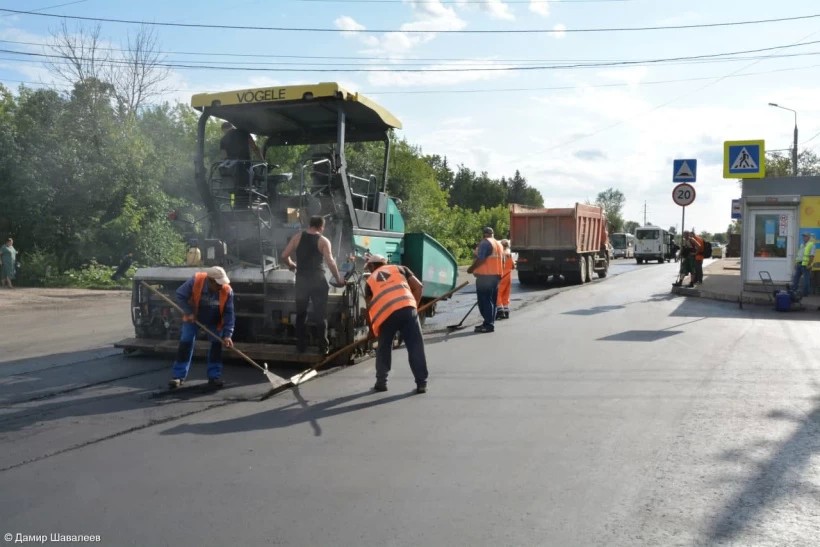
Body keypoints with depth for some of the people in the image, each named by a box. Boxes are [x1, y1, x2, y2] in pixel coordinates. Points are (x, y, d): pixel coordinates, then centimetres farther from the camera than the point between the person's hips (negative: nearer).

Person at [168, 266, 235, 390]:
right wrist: (188, 312, -26)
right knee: (185, 344, -5)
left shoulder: (227, 291, -30)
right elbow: (180, 295, -18)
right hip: (193, 317, -1)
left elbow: (229, 314, -25)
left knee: (217, 345, -3)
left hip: (214, 322, 1)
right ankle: (178, 376, 2)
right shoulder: (195, 281, -34)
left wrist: (227, 335, -32)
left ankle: (214, 376, 6)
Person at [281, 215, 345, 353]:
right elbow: (330, 262, -12)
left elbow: (284, 256, 2)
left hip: (301, 279, 3)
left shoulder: (297, 237, 3)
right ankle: (323, 346, 7)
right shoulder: (323, 241, -4)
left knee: (301, 313, 13)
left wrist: (291, 264, 21)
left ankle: (301, 346, 16)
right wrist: (338, 279, -2)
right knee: (320, 314, 5)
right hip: (318, 279, -2)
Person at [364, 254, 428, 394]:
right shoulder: (400, 268, 27)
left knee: (383, 348, 21)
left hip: (385, 314, 1)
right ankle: (421, 383, 4)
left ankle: (381, 382, 23)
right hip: (407, 308, 0)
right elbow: (418, 286, 16)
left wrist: (373, 329, 32)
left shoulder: (370, 281, 27)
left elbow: (369, 308, 23)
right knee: (416, 347, 6)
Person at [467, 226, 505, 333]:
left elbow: (480, 259, -20)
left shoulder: (484, 243, -11)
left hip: (485, 276, -9)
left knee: (484, 300, -7)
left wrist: (471, 268, -9)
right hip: (496, 276, 9)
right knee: (491, 300, 13)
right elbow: (502, 260, 19)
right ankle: (489, 323, 18)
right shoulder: (498, 244, 17)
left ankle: (488, 324, -9)